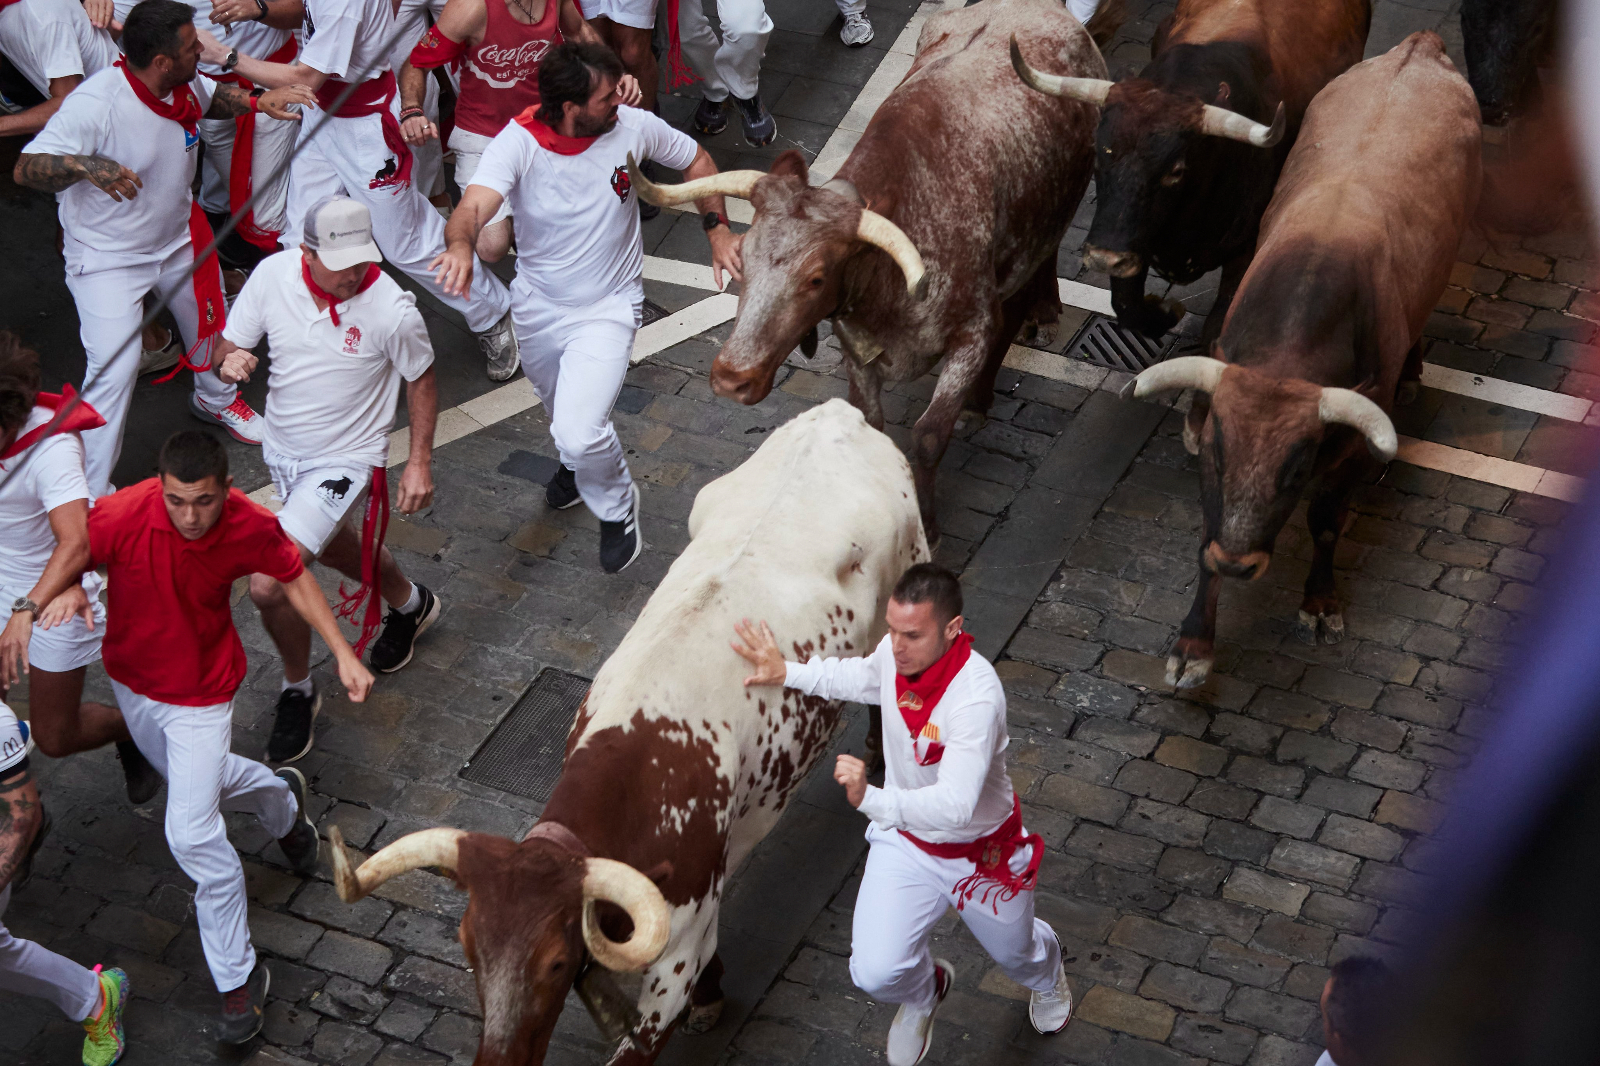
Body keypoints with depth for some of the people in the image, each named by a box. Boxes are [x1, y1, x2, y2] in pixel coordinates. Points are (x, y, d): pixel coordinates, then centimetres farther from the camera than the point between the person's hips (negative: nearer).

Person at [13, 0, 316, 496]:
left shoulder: (186, 85, -11)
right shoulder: (96, 104, -34)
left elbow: (213, 97, 15)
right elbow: (26, 169, -34)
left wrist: (256, 101, -6)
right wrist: (87, 166, -53)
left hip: (179, 240, 7)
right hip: (108, 257, -7)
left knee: (209, 324, 26)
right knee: (115, 367, -17)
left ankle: (216, 399, 61)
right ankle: (92, 497, -3)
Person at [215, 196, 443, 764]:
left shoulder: (391, 308, -25)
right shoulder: (273, 275, -16)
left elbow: (421, 380, -7)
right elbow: (229, 345, -3)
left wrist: (420, 462, -9)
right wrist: (228, 360, -27)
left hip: (345, 462, -6)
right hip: (283, 450, 6)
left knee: (268, 584, -17)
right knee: (334, 548, 30)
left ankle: (298, 692, 10)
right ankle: (410, 605, 61)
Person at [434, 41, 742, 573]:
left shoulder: (632, 126, -20)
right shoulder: (519, 143, -26)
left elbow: (696, 160, 0)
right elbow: (473, 205, -43)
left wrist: (718, 230, -11)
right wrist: (461, 244, -66)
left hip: (607, 309, -2)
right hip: (537, 304, 2)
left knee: (580, 433, -18)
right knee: (560, 406, 30)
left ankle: (617, 506, 15)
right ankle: (580, 460, 66)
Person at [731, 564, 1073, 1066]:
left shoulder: (976, 694, -39)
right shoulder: (896, 652, -19)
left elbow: (956, 805, -46)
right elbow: (863, 678, 9)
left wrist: (871, 799, -59)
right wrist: (789, 673, 0)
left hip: (981, 852, -4)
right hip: (906, 840, 4)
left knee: (1015, 954, 25)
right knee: (875, 974, -10)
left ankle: (1047, 973, 67)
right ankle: (924, 992, 30)